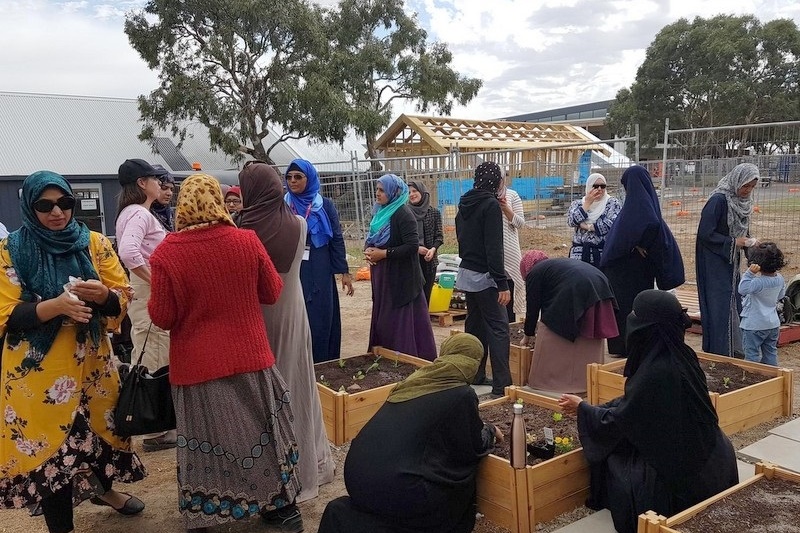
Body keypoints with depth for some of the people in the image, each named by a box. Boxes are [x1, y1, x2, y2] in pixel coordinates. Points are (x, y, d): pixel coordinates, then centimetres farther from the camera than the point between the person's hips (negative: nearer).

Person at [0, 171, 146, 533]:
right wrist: (55, 305, -27)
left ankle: (103, 488, 45)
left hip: (92, 358, 3)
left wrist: (103, 294, -22)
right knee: (49, 439, 1)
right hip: (38, 366, -3)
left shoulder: (94, 243, 1)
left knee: (102, 423, 16)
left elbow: (122, 295, 1)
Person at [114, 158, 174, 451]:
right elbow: (128, 252, -32)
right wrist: (155, 281, -23)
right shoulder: (140, 214, -16)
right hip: (148, 294, -11)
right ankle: (156, 431, 6)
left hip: (142, 292, 11)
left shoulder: (130, 212, 15)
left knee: (145, 361, 18)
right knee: (156, 363, -3)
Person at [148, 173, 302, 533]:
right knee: (261, 429, 16)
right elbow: (272, 293, 4)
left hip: (197, 364, -2)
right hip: (250, 355, 2)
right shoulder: (247, 241, -8)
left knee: (205, 437, 10)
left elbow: (162, 318, -6)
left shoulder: (166, 253, -12)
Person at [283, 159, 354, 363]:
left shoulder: (325, 205, 2)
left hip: (319, 272, 0)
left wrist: (344, 271, 0)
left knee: (321, 318, 3)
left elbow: (337, 238, 3)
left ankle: (323, 365, 14)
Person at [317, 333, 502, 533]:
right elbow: (476, 446, 6)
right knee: (462, 472, 17)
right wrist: (490, 431, 27)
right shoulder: (462, 395, -7)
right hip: (395, 485, -6)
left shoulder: (419, 377, 13)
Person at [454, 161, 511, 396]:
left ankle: (475, 375, 21)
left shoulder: (464, 204, 10)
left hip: (466, 271, 8)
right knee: (498, 328, -6)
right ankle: (501, 384, -9)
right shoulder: (491, 205, -14)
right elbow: (493, 248, -20)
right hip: (484, 275, -8)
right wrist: (502, 283, -20)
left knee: (475, 324, 15)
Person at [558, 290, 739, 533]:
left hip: (680, 465, -7)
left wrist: (582, 408, 0)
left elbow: (619, 420, -16)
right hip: (705, 454, 7)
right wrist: (594, 407, 15)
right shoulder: (683, 355, -3)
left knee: (615, 464, 10)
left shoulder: (655, 371, -28)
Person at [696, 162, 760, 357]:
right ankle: (719, 354, 6)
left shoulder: (743, 201, 6)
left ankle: (734, 351, 25)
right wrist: (733, 243, -19)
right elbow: (705, 234, -22)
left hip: (732, 262, 9)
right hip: (714, 263, -8)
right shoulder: (718, 200, -19)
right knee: (720, 306, -4)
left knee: (735, 305, 13)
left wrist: (748, 242, -2)